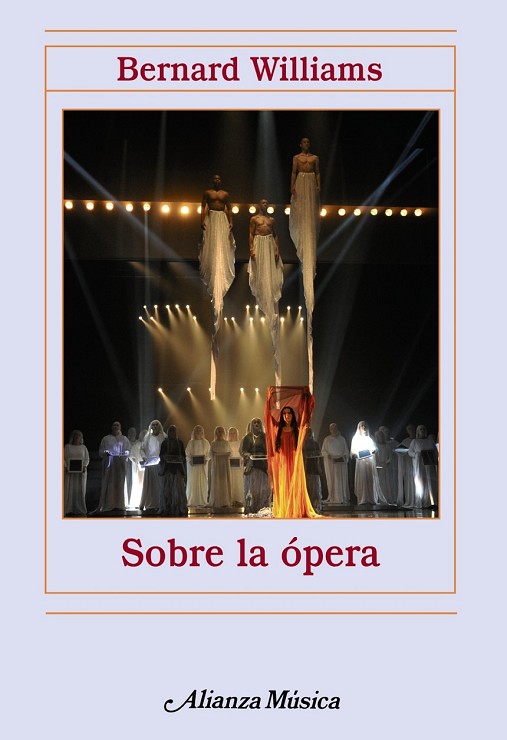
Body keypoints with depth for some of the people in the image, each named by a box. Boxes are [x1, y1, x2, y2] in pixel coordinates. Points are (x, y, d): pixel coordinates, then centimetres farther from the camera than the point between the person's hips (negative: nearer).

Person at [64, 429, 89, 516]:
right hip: (69, 472, -1)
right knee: (69, 490, -5)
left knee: (80, 490, -1)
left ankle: (79, 510, 3)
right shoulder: (67, 447, 5)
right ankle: (69, 510, -3)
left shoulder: (83, 448, 10)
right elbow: (63, 458, 1)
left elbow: (87, 458, 6)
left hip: (81, 472, 1)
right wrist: (66, 467, -15)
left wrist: (85, 466, -12)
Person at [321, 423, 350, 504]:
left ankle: (343, 498, -3)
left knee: (342, 480, -3)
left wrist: (343, 457, -8)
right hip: (330, 462, -1)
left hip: (341, 462, 1)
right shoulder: (327, 439, 7)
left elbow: (346, 450, 10)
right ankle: (333, 497, -6)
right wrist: (328, 455, -13)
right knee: (332, 479, -6)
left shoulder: (342, 439, 10)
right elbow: (323, 451, 5)